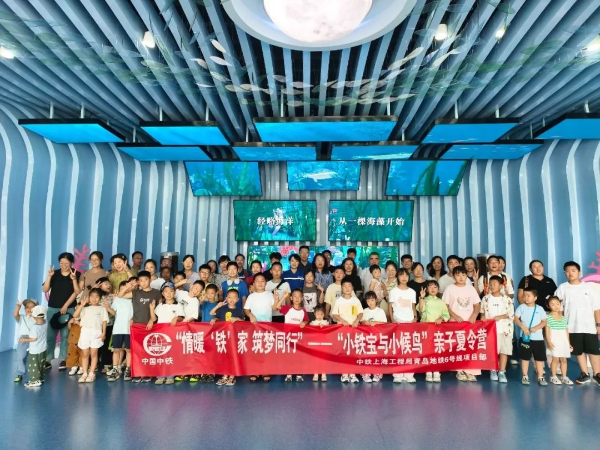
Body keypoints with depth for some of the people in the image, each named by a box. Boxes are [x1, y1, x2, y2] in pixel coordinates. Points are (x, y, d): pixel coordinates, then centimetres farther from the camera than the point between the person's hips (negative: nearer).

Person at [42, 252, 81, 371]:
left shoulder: (77, 274, -1)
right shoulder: (55, 274, 5)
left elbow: (76, 292, -4)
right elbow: (45, 290, -3)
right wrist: (49, 276, -11)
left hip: (68, 309, -2)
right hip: (52, 308, 2)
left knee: (65, 335, 0)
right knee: (50, 334, 2)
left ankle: (63, 360, 7)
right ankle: (48, 360, 8)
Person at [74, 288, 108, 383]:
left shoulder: (102, 309, 7)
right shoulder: (85, 308, 12)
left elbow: (104, 321, 2)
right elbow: (75, 315, -3)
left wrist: (103, 333, -7)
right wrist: (82, 305, -7)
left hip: (96, 332, -2)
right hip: (85, 331, 2)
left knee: (93, 353, 1)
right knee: (85, 354, 7)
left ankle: (91, 373, 8)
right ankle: (85, 373, 15)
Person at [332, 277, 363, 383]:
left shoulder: (356, 300, 5)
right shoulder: (338, 301, 0)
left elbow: (360, 313, 5)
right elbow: (334, 314, -1)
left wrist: (357, 320, -13)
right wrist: (342, 320, -15)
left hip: (354, 327, 1)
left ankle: (352, 373, 9)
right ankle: (344, 373, 6)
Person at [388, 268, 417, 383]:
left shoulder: (412, 292, 11)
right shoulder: (394, 291, 2)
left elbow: (413, 307, 14)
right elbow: (390, 307, 2)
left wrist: (415, 317, -2)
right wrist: (392, 319, -10)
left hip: (410, 322, 3)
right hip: (398, 322, -3)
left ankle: (409, 374, 7)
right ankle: (397, 375, 1)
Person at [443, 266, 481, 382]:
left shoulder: (471, 288, 8)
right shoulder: (450, 288, 0)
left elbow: (477, 305, 10)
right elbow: (445, 306, -2)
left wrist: (474, 315, -8)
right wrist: (455, 316, -13)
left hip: (470, 321, 2)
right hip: (455, 322, -2)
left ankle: (470, 371, 2)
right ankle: (460, 370, 4)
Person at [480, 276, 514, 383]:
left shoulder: (507, 299, -1)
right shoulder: (485, 298, 5)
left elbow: (511, 314, -4)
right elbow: (482, 311, 13)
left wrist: (500, 317, -15)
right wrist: (482, 316, -7)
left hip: (504, 329, -1)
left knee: (504, 351, 0)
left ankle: (502, 372, 8)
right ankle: (493, 371, 17)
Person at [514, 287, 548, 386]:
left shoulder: (540, 309, 3)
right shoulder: (521, 307, 0)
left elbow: (544, 322, 0)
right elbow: (516, 319, -3)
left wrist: (536, 328, -16)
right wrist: (523, 327, -16)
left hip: (538, 338, 1)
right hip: (525, 337, -1)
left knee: (540, 358, 6)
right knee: (525, 358, 5)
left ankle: (540, 377, 17)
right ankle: (525, 376, 14)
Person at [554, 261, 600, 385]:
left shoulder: (588, 287, 1)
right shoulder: (562, 288, 2)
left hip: (589, 326, -1)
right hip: (572, 327, 1)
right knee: (579, 351, 8)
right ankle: (585, 374, 19)